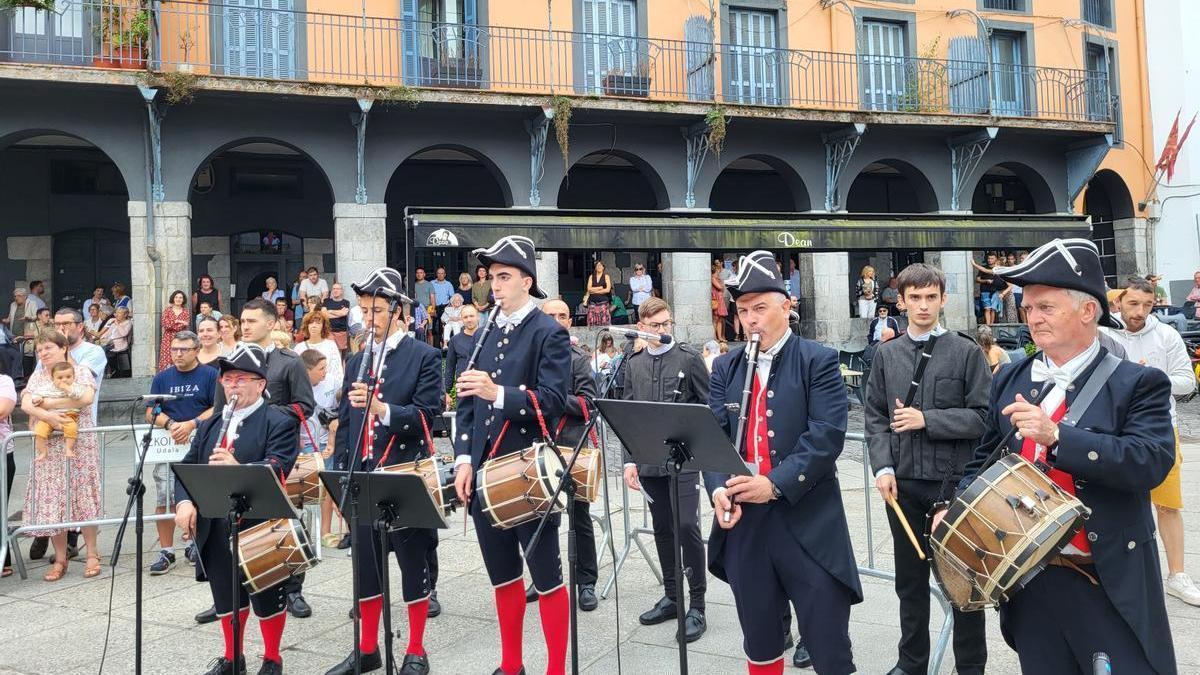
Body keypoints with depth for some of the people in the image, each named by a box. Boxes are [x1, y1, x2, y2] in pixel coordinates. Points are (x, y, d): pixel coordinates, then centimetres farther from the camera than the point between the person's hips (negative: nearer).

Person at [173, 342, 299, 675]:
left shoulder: (279, 423, -8)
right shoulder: (210, 425, 14)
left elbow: (277, 469, -22)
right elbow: (187, 467, 9)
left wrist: (238, 468, -38)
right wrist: (184, 501, -10)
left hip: (259, 526, -6)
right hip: (215, 527, 6)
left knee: (266, 596, 7)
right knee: (225, 595, 17)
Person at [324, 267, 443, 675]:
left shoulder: (424, 356, -4)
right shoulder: (357, 361, 13)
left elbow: (427, 414, -14)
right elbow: (345, 422, 14)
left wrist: (382, 408, -29)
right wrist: (342, 473, 8)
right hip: (363, 476, 6)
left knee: (413, 563, 4)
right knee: (365, 563, 12)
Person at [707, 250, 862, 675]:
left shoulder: (818, 361, -2)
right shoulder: (726, 367, 11)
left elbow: (827, 435, -13)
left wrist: (776, 483, -21)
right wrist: (718, 487, -15)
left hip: (808, 521, -4)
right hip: (743, 522, 4)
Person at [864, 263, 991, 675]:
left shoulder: (966, 352, -2)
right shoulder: (886, 355, 8)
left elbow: (983, 416, -7)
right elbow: (874, 417, 7)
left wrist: (927, 420, -15)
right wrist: (883, 467, -6)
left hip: (954, 481, -3)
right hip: (902, 482, 3)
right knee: (910, 579, 13)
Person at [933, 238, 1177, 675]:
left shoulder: (1138, 384, -7)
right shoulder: (1010, 380, 8)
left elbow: (1152, 463, -21)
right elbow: (986, 457, 15)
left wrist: (1055, 435, -29)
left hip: (1110, 585, -4)